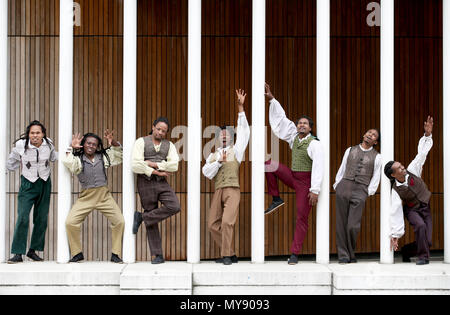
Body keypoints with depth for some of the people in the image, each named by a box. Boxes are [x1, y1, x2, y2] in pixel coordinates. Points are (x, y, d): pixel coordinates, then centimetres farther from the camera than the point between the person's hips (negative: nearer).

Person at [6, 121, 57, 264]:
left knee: (42, 219, 6)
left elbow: (54, 157, 15)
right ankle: (18, 253, -8)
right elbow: (10, 164, 4)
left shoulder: (48, 144, -5)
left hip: (45, 183, 4)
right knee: (22, 218, -14)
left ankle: (33, 250, 20)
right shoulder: (21, 145, -12)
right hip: (28, 185, -3)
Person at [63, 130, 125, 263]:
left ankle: (115, 254, 8)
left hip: (104, 196, 2)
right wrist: (72, 148, -16)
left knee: (119, 221, -6)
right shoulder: (78, 159, -2)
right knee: (70, 222, -13)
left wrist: (113, 143, -3)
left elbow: (119, 154, 14)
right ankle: (77, 254, 6)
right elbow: (67, 163, -22)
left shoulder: (103, 156, 7)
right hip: (86, 197, -2)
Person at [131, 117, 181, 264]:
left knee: (174, 207, -22)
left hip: (162, 183, 3)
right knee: (152, 222, 0)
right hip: (146, 182, -3)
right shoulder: (141, 142, -2)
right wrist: (157, 172, -12)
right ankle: (157, 255, 9)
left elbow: (174, 165, -7)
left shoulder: (169, 145, 9)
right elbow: (136, 165, -14)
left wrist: (154, 164, -13)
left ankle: (142, 217, -5)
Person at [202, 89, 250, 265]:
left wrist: (241, 108, -2)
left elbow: (244, 132, 4)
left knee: (227, 221, -18)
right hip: (218, 192, 5)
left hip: (232, 190, -5)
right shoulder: (212, 156, 23)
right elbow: (206, 173, 8)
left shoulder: (236, 151, 14)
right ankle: (230, 254, 11)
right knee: (213, 224, 0)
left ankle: (226, 255, -9)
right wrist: (219, 161, -5)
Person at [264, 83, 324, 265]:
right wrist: (271, 99, 5)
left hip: (305, 183, -6)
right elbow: (281, 118, 10)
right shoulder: (294, 137, 6)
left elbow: (318, 168, -19)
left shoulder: (314, 144, -13)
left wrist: (315, 190, -25)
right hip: (293, 177, 6)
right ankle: (276, 199, 1)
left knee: (302, 218, -5)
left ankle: (295, 254, 1)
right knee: (269, 165, -7)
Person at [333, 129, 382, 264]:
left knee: (353, 226, -10)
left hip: (360, 191, -2)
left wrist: (369, 192, 1)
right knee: (341, 224, -2)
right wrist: (337, 186, 8)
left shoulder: (377, 157, 13)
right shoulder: (350, 150, 18)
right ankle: (343, 255, 6)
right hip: (344, 186, 2)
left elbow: (376, 178, 11)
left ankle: (351, 254, 10)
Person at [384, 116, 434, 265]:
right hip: (412, 210, -3)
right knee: (420, 225, -36)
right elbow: (396, 212, -23)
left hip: (425, 208, 4)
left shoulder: (412, 171, -14)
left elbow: (421, 154, -10)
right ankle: (423, 257, -17)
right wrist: (395, 235, -25)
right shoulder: (396, 191, -21)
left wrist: (427, 135, -20)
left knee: (427, 241, -7)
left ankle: (406, 250, 22)